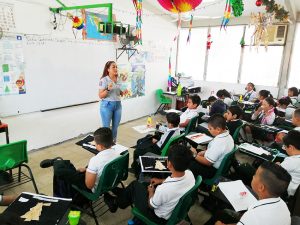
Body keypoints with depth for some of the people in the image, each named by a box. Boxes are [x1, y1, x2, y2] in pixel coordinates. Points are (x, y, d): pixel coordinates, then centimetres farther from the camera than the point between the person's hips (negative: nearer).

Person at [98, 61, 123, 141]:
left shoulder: (119, 79, 7)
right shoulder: (104, 80, -10)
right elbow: (100, 96, -11)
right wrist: (108, 89, -26)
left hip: (118, 105, 5)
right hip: (107, 105, -5)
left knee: (115, 127, 13)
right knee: (106, 127, 0)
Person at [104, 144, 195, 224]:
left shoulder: (163, 189, -40)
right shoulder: (189, 174, -22)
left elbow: (151, 206, -18)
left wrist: (151, 192, 0)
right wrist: (162, 181, 7)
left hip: (160, 218, -6)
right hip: (176, 209, 6)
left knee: (135, 185, 10)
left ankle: (116, 203, 36)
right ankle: (123, 194, 44)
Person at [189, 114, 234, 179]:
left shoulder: (217, 143, -32)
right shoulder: (228, 136, -4)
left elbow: (208, 162, -24)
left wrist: (195, 155, -11)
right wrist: (205, 152, 5)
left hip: (213, 171, -9)